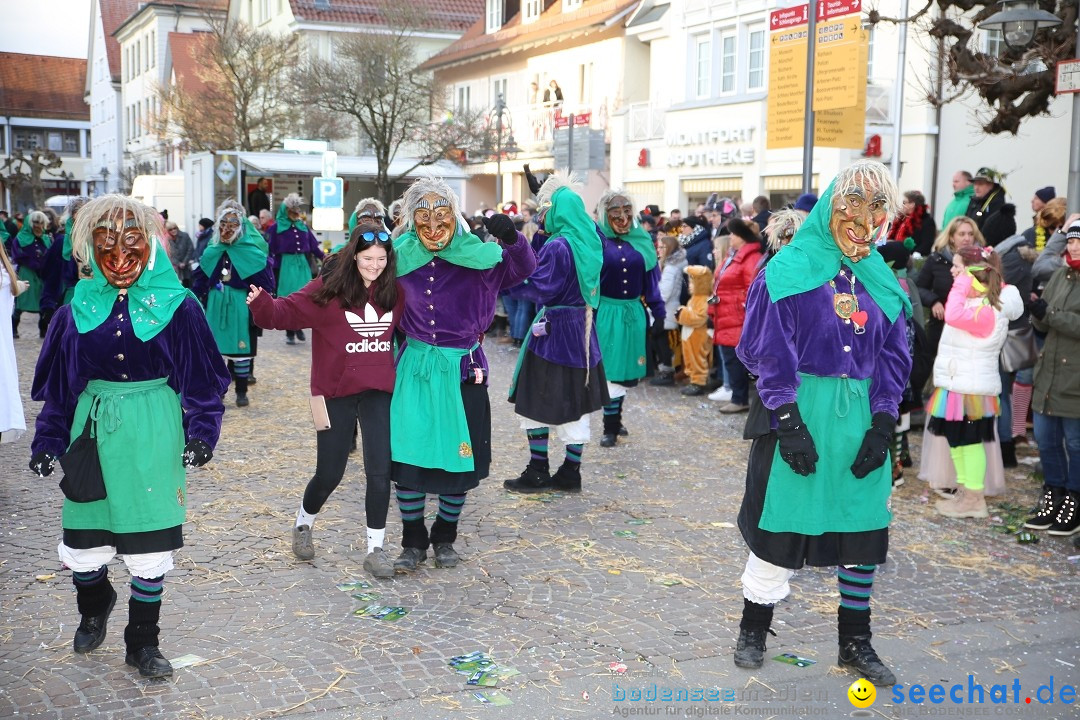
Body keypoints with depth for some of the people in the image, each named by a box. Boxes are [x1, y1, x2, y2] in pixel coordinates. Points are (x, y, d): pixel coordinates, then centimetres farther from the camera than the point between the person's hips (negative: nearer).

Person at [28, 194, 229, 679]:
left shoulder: (177, 307, -4)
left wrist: (201, 432, -9)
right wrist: (48, 442, 6)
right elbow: (58, 383, 10)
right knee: (83, 539, 8)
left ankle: (142, 644, 22)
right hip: (93, 428, 2)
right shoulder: (78, 309, 3)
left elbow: (202, 378, 0)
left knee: (150, 543, 3)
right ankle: (94, 609, 42)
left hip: (154, 433, -2)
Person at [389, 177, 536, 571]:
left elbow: (523, 269, -19)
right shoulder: (400, 255, 0)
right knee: (406, 456, -1)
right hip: (415, 368, 1)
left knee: (459, 459, 7)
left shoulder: (475, 255, -6)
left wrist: (512, 239, -37)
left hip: (462, 368, -1)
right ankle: (413, 541, 16)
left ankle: (445, 537, 28)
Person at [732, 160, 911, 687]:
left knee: (865, 532, 9)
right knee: (780, 526, 2)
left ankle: (855, 642, 25)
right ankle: (753, 629, 22)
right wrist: (788, 422, -15)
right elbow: (768, 351, -10)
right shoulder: (790, 270, -5)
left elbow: (893, 358, 10)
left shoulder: (882, 282, 10)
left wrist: (882, 424, -1)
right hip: (801, 413, -5)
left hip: (861, 420, 5)